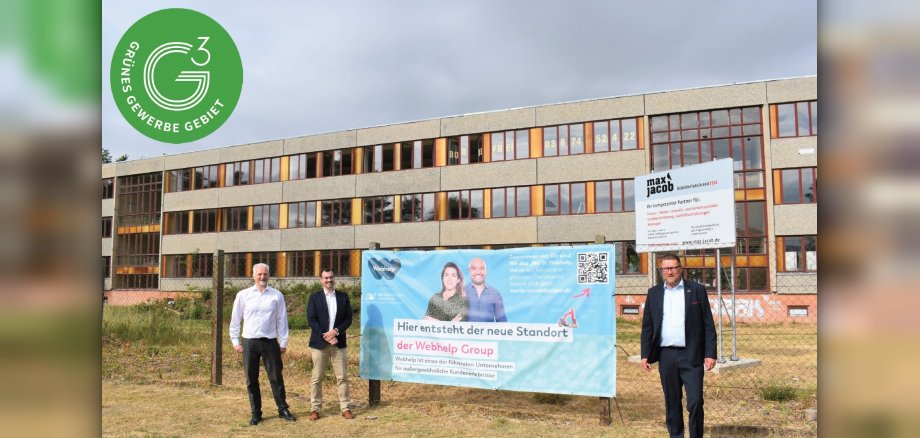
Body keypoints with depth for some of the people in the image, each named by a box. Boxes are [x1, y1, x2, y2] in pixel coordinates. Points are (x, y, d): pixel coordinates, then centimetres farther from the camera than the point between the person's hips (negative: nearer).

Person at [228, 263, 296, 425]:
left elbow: (282, 320, 3)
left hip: (270, 342, -1)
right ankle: (256, 413, 20)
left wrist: (283, 343, 3)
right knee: (251, 380, 9)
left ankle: (283, 409, 18)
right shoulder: (243, 295, 0)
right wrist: (235, 341, 6)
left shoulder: (277, 295, -1)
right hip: (249, 342, 1)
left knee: (276, 378, 5)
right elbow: (235, 319, 7)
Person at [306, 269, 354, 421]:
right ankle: (316, 408, 12)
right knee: (317, 378, 2)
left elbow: (348, 319, 5)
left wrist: (336, 331, -11)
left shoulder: (343, 297, 8)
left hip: (339, 342, 2)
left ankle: (345, 408, 9)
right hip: (319, 342, -1)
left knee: (342, 377, 2)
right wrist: (326, 336, -13)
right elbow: (311, 320, -4)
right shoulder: (315, 297, 3)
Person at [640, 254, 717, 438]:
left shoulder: (697, 290, 2)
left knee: (695, 402, -4)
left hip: (691, 355, -2)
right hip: (666, 356, 3)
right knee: (672, 403, 10)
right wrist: (645, 355, 5)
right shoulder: (654, 293, 9)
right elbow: (647, 327, 11)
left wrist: (710, 354, -6)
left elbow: (708, 324, 0)